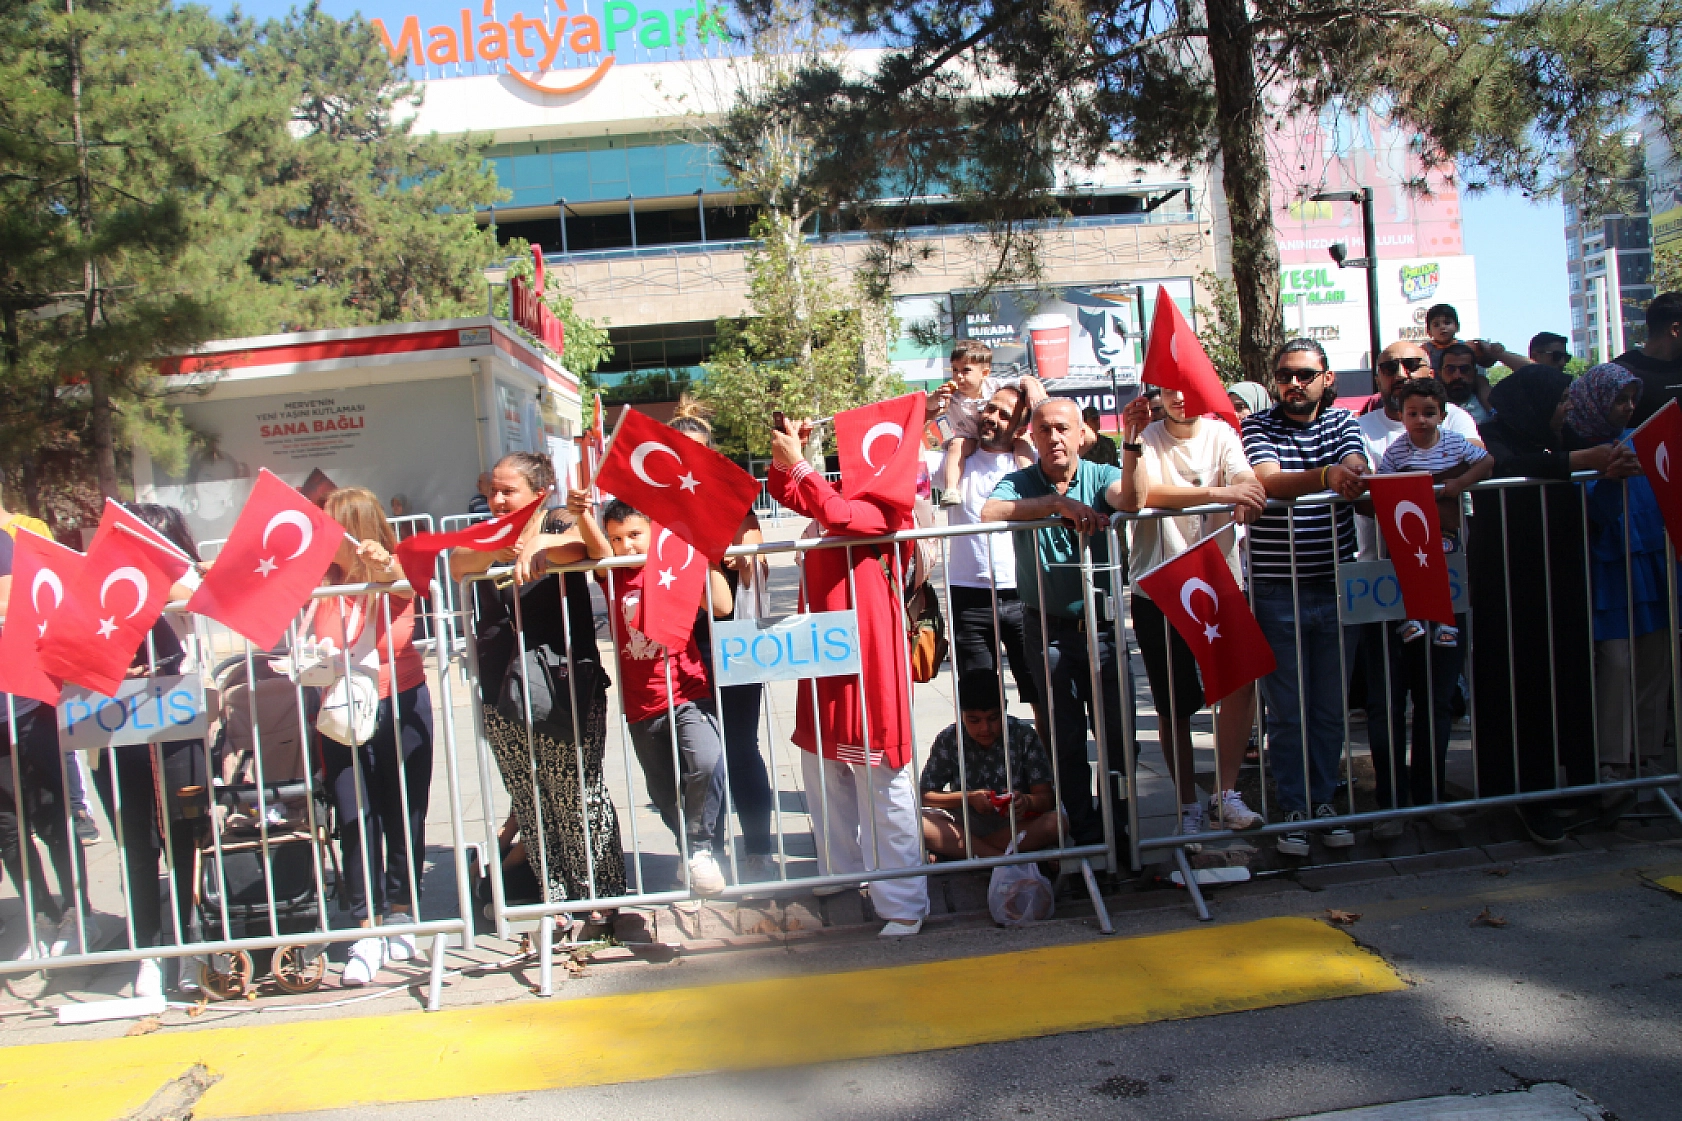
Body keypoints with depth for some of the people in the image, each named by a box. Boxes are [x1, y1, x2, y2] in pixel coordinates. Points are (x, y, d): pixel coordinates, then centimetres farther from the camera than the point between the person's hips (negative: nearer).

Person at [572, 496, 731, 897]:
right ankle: (691, 852, 42)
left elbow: (722, 607, -15)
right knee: (666, 796, 16)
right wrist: (582, 515, -39)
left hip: (689, 695, -3)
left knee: (706, 763, -29)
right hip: (641, 707, 3)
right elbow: (597, 549, -20)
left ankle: (699, 847, -6)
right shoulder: (613, 576, 2)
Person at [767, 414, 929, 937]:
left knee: (883, 792, -3)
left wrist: (795, 461, -19)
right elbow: (783, 491, 24)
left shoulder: (887, 508, -9)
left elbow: (838, 514, -26)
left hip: (868, 659, -8)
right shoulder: (840, 494, 15)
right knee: (824, 782, 15)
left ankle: (903, 907, 6)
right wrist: (785, 450, 6)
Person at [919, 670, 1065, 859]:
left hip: (1016, 825, 0)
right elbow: (924, 795, -3)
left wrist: (1026, 801, -29)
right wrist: (968, 798, -17)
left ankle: (954, 850, -27)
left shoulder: (1023, 735, -4)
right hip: (964, 824, 0)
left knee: (1057, 822, -31)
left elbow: (1046, 797, -6)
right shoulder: (948, 740, -3)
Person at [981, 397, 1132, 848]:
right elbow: (989, 513, -25)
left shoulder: (1100, 476, -1)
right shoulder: (1019, 484, -3)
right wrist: (1058, 503, -34)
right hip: (1048, 629, 0)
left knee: (1118, 732, 4)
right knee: (1067, 739, 7)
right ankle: (1086, 833, 21)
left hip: (1101, 623, 0)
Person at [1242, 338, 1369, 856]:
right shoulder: (1257, 427, 0)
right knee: (1286, 711, 3)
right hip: (1277, 593, -2)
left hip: (1335, 587, 3)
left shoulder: (1343, 422, 8)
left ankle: (1324, 801, 24)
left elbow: (1355, 473, -12)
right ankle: (1295, 809, 15)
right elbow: (1267, 481, -19)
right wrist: (1325, 475, -36)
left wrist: (1347, 476, -36)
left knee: (1331, 708, 11)